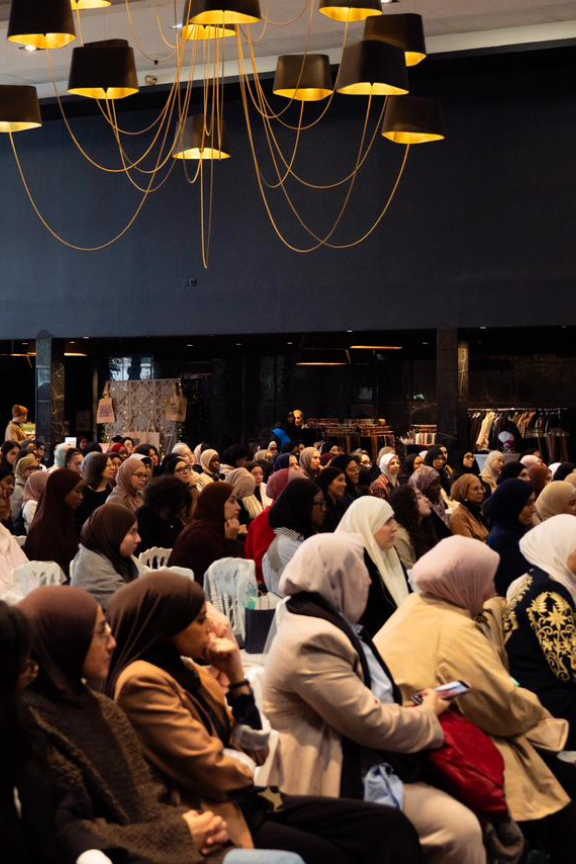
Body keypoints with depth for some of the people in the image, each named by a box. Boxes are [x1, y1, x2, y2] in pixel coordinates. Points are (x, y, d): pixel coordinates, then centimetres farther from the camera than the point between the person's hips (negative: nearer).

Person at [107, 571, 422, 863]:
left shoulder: (184, 669, 15)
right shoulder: (142, 682, -14)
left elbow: (249, 743, 15)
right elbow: (214, 772, -19)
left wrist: (236, 675, 4)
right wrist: (247, 769, 2)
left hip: (246, 801, 9)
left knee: (388, 825, -5)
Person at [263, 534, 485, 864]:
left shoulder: (330, 625, 13)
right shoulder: (312, 641, -21)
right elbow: (371, 722, -20)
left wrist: (417, 705, 2)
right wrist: (427, 716, -2)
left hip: (367, 768, 10)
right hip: (344, 785, -10)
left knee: (465, 824, -2)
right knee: (460, 829, -18)